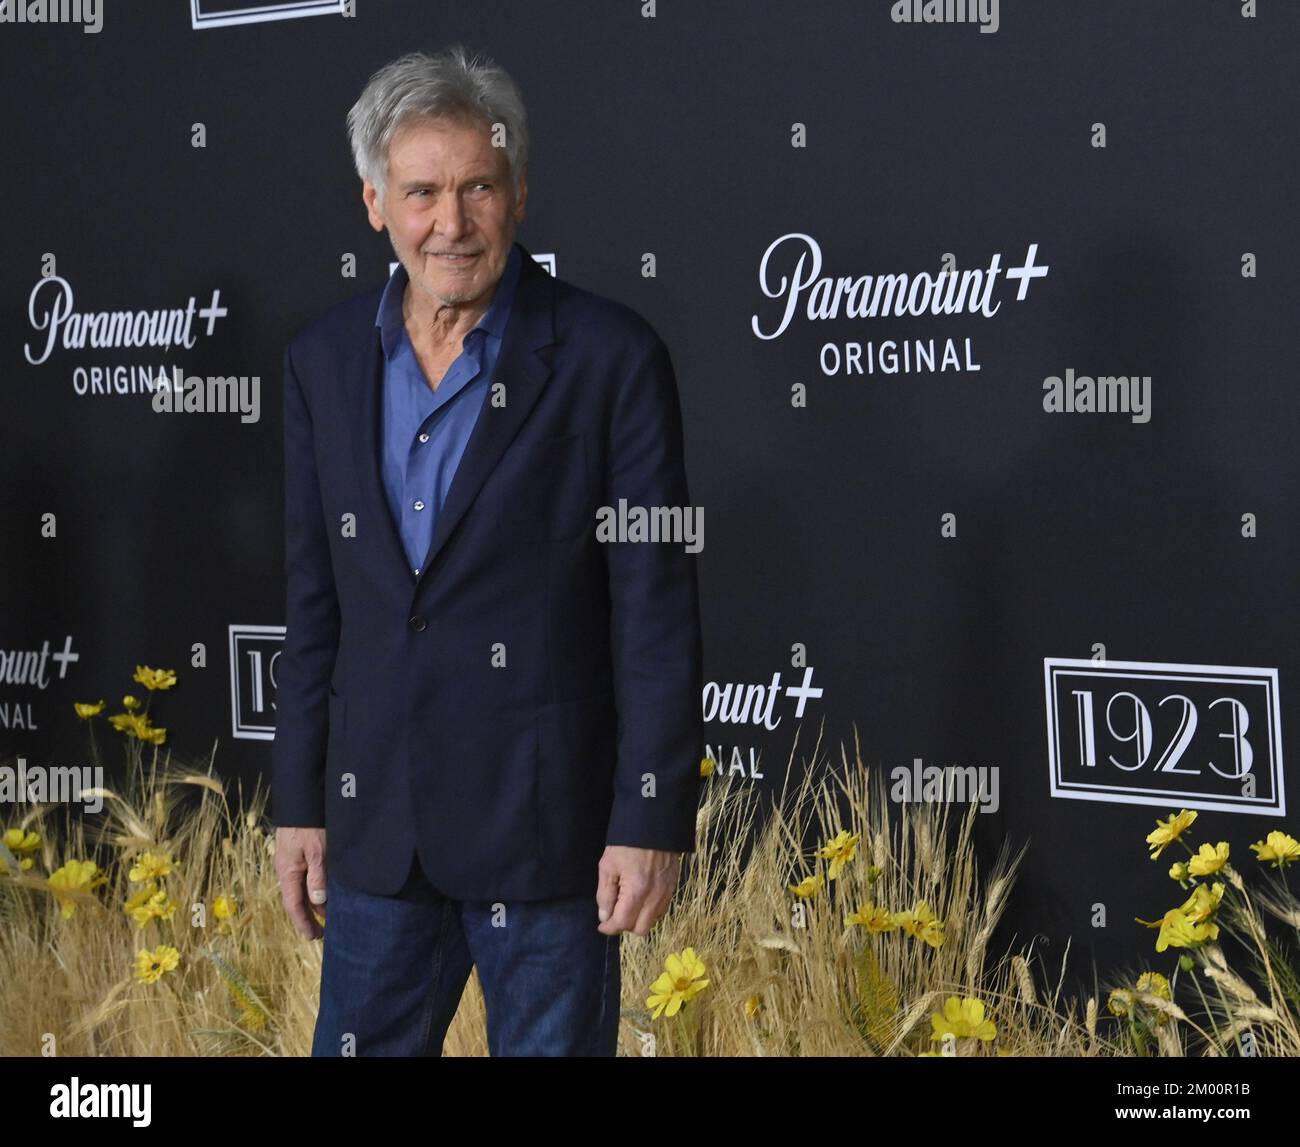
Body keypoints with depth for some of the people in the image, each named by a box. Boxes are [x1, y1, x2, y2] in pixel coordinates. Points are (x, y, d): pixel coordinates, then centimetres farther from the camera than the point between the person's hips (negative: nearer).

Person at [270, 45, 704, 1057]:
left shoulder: (609, 356, -8)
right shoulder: (325, 362, 6)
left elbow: (657, 608, -9)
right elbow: (314, 603, 12)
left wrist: (652, 823, -12)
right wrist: (299, 805, 11)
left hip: (547, 823, -4)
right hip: (377, 821, 4)